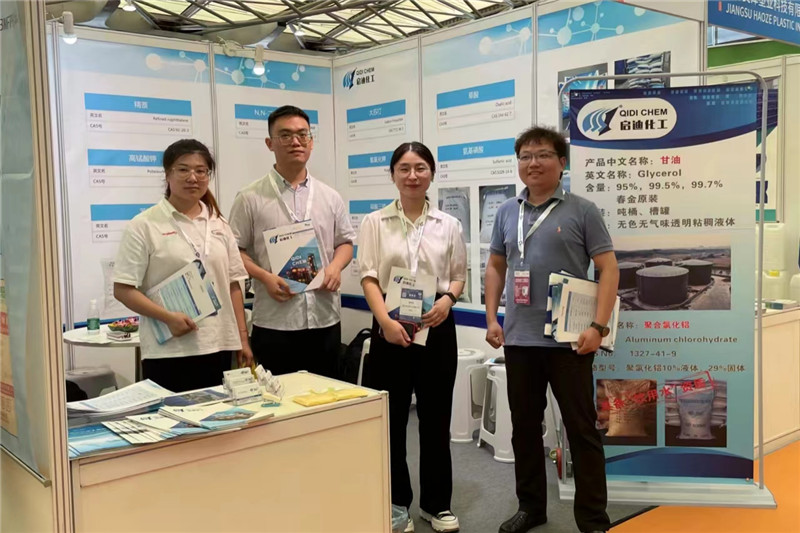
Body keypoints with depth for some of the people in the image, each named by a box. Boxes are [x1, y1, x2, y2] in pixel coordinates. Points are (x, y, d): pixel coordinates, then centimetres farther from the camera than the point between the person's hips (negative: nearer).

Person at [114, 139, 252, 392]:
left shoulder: (219, 225, 12)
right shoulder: (144, 226, -3)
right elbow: (123, 290, -6)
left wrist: (242, 339, 9)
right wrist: (168, 317, -18)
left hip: (219, 348, 4)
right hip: (168, 354, -4)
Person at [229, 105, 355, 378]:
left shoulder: (330, 196, 10)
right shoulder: (250, 198, -1)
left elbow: (345, 241, 15)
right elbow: (235, 250, -1)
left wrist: (335, 266, -5)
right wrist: (265, 277, -15)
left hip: (324, 319, 3)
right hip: (274, 323, -3)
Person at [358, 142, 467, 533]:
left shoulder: (448, 225, 6)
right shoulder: (375, 223, 2)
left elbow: (459, 275, 10)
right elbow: (369, 277, -4)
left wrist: (448, 299, -11)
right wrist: (385, 320, -18)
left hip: (437, 327, 2)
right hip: (391, 327, -1)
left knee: (436, 416, 10)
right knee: (392, 417, 5)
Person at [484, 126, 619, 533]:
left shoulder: (581, 211, -3)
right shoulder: (507, 212, 10)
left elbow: (609, 268, -6)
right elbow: (496, 266, 18)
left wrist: (598, 326, -14)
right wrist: (491, 319, 8)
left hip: (568, 340, -4)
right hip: (519, 339, 5)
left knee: (581, 429, 4)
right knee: (524, 427, 14)